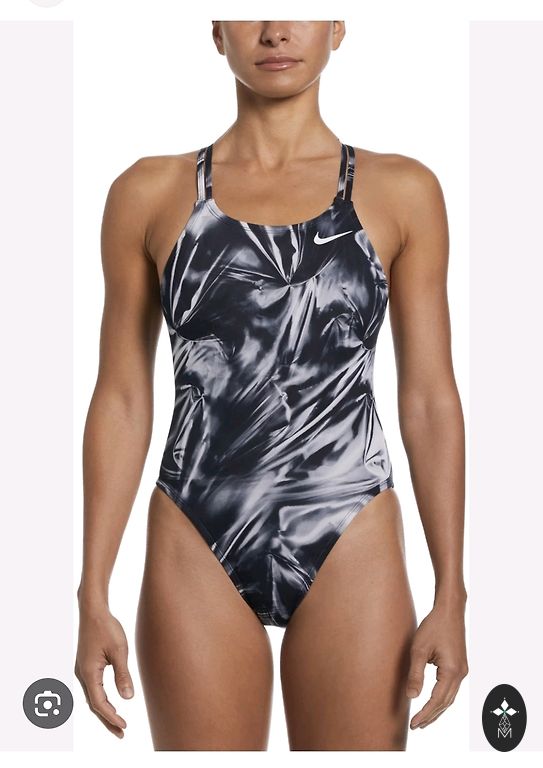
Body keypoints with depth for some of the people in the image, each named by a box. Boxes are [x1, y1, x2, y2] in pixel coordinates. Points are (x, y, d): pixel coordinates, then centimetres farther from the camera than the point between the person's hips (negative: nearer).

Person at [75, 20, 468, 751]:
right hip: (196, 557, 0)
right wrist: (93, 595, 1)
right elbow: (122, 400, 4)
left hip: (353, 555, 0)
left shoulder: (401, 191, 3)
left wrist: (451, 592, -1)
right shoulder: (151, 192, 3)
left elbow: (430, 400, 3)